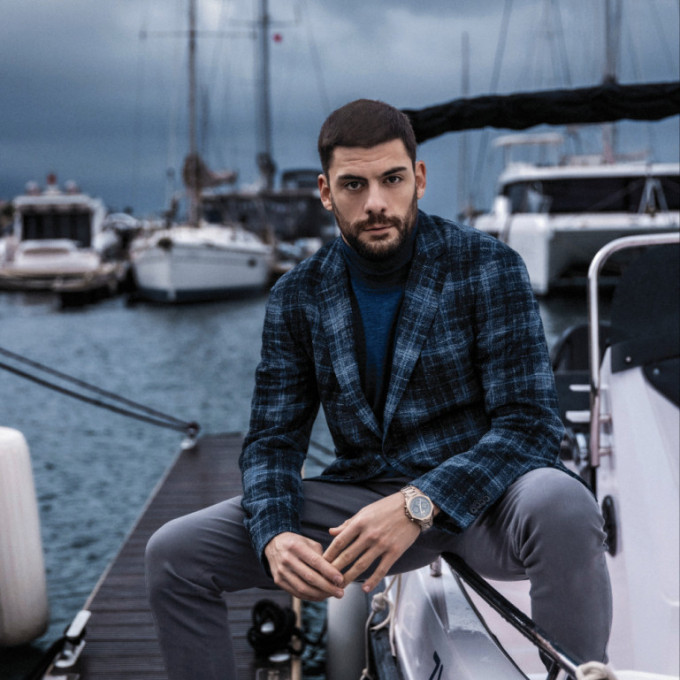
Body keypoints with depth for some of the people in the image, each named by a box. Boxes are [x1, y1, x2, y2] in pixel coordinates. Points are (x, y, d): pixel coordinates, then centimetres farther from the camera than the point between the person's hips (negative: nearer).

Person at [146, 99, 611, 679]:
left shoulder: (487, 267, -8)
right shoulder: (298, 298, 3)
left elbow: (530, 423, -14)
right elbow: (273, 439, 4)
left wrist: (419, 504, -29)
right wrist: (274, 535, -19)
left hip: (477, 498, -3)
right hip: (361, 497, 3)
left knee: (560, 505, -38)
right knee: (174, 554, -10)